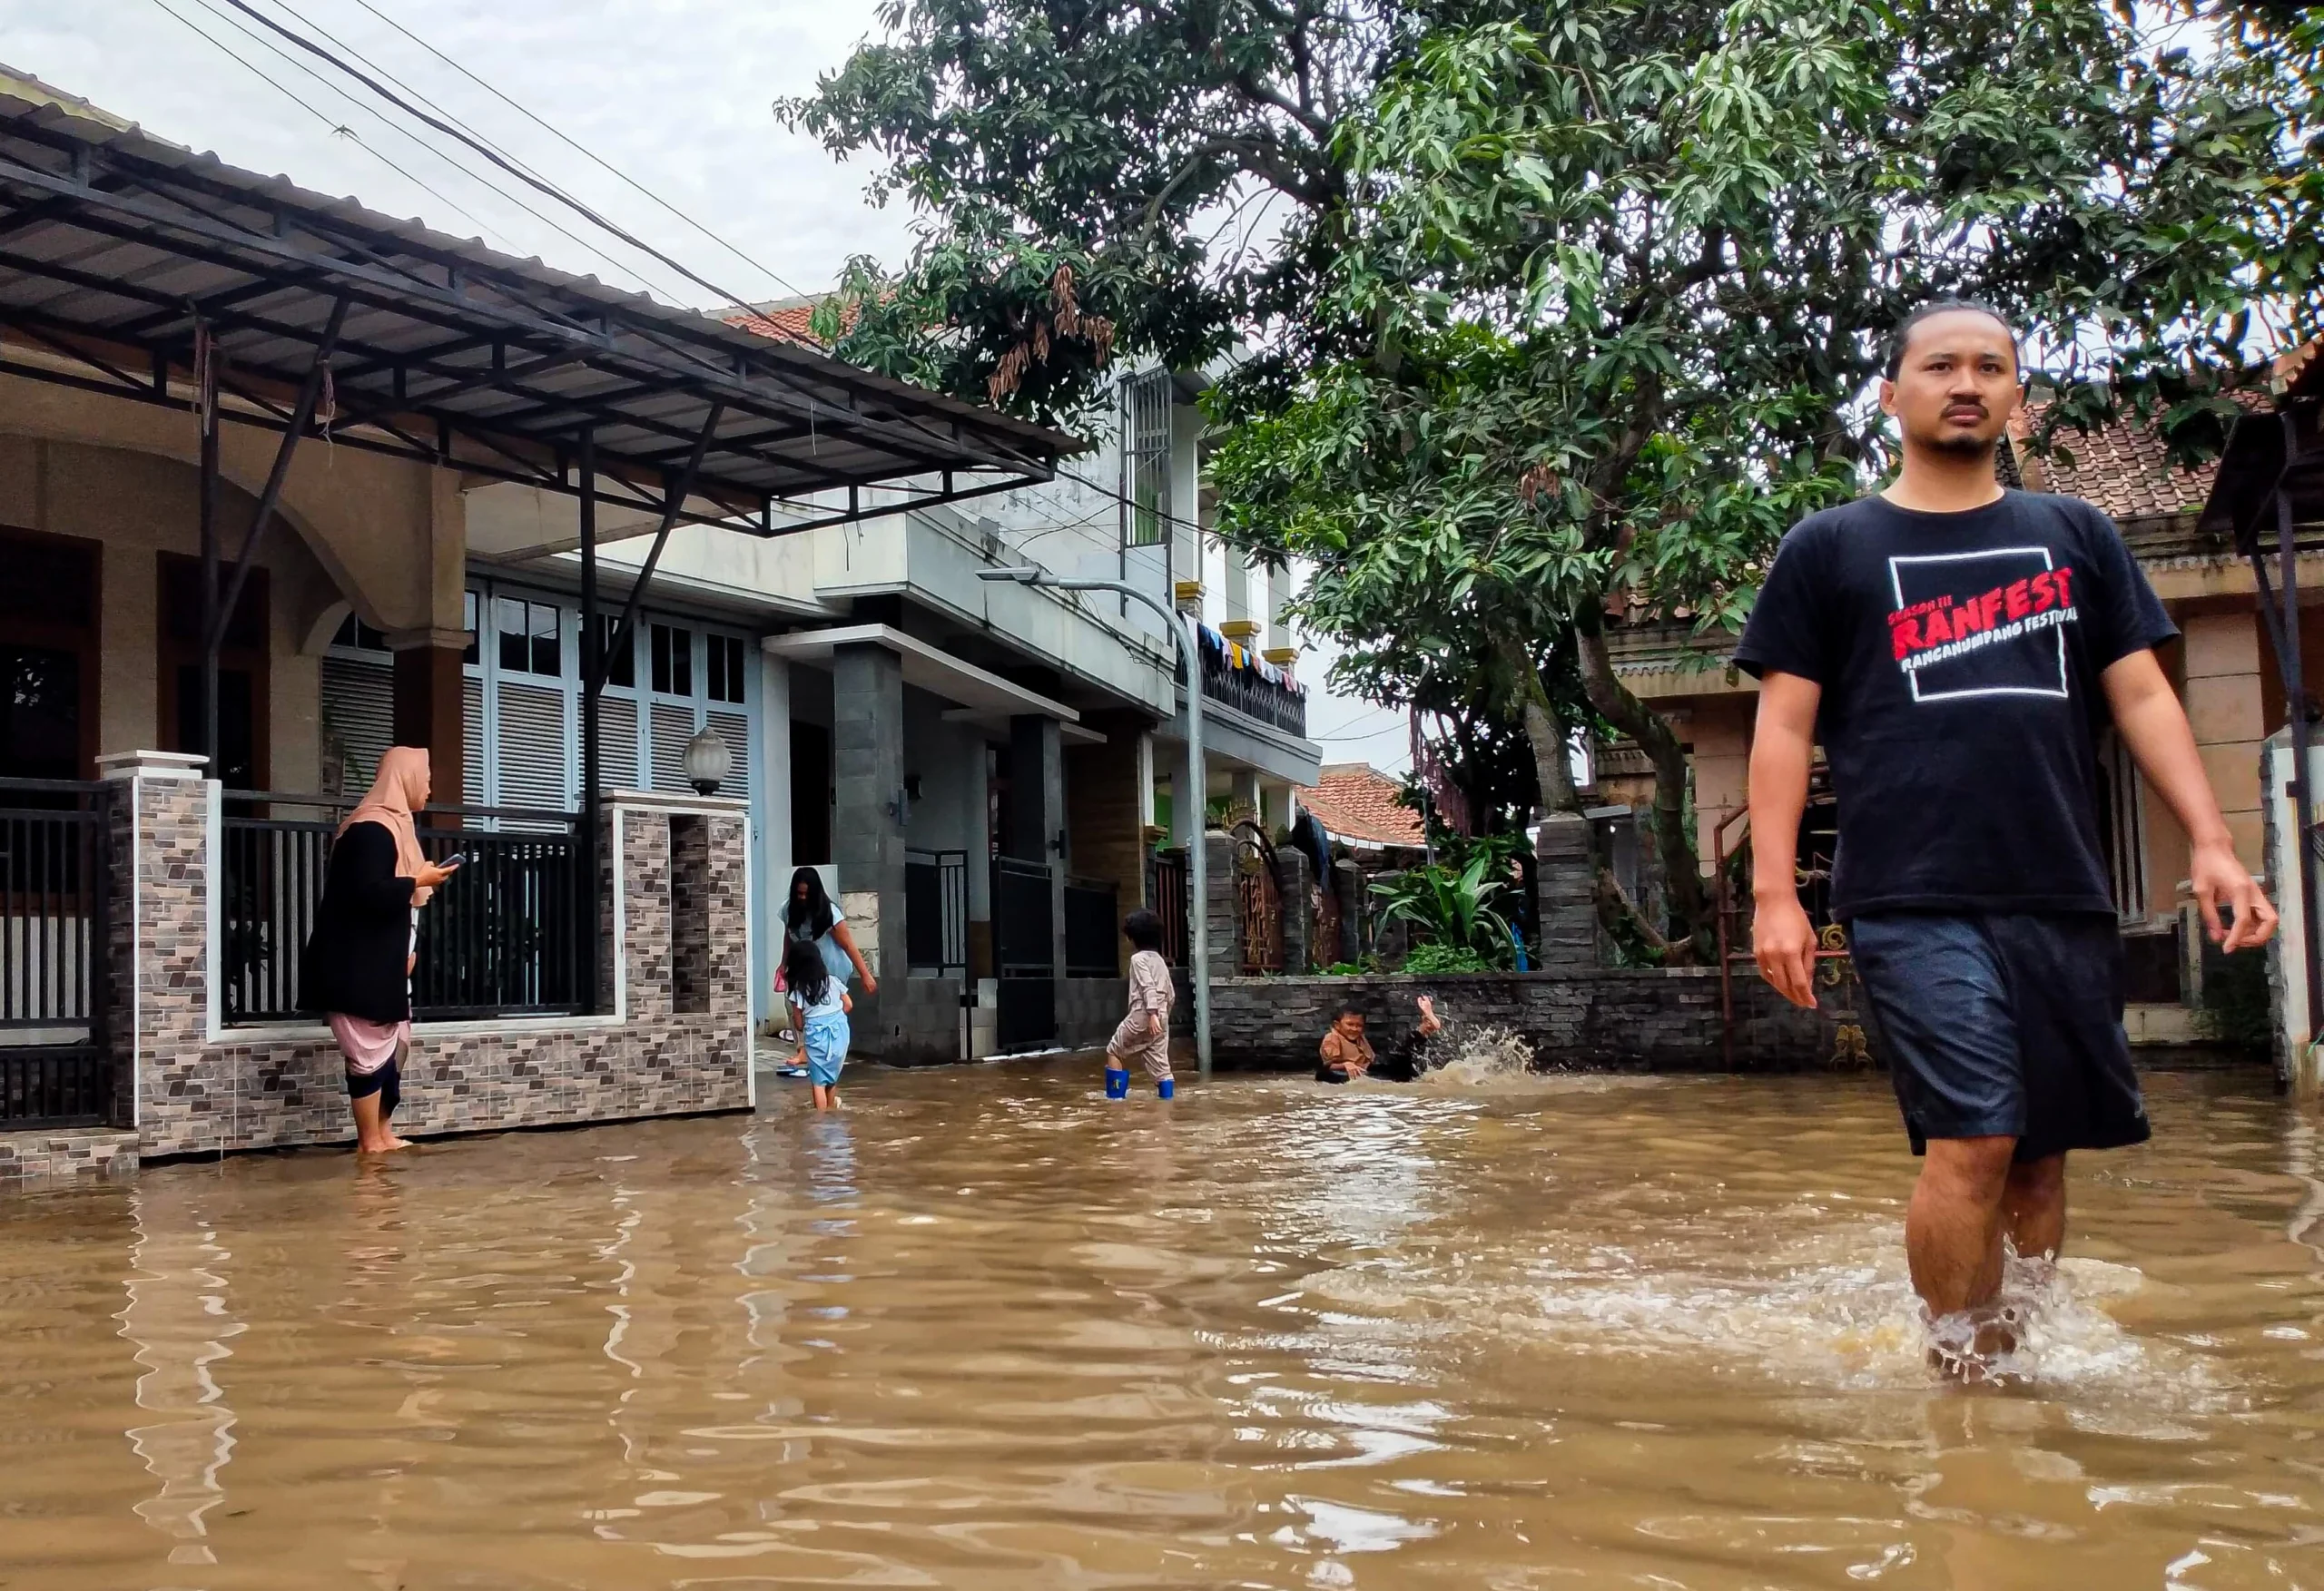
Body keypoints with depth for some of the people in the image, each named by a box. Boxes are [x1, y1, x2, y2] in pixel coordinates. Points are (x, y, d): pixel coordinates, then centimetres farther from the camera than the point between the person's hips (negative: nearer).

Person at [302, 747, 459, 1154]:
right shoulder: (371, 830, -16)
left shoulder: (395, 825, 16)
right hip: (357, 964, -11)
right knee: (371, 1050, -5)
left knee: (393, 1045, 13)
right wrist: (419, 881, -16)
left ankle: (382, 1132, 20)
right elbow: (368, 893, -27)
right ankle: (369, 1142, 2)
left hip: (382, 961, 11)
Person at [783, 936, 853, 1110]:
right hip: (839, 1030, 4)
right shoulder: (832, 981, 3)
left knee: (819, 1081, 3)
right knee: (832, 1077, 20)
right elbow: (848, 1005, 8)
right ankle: (832, 1112, 30)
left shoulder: (797, 989, -6)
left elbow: (799, 1024, -1)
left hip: (816, 1034, -4)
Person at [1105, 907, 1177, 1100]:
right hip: (1160, 1020, 7)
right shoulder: (1159, 960, 18)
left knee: (1114, 1050, 10)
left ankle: (1115, 1093, 10)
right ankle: (1168, 1097, -1)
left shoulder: (1138, 958, -7)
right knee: (1158, 1061, 6)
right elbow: (1171, 994, 19)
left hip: (1143, 1016, -7)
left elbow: (1148, 988, -19)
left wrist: (1152, 1014, -26)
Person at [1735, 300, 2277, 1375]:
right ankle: (1968, 1378, 0)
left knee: (2041, 1153, 6)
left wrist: (2210, 842, 2)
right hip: (1914, 902, -3)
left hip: (2063, 897, 4)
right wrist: (1773, 892, -5)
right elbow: (1785, 725, 4)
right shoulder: (1828, 548, 9)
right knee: (1972, 1143, -13)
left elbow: (2141, 696, 14)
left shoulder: (2077, 536, 18)